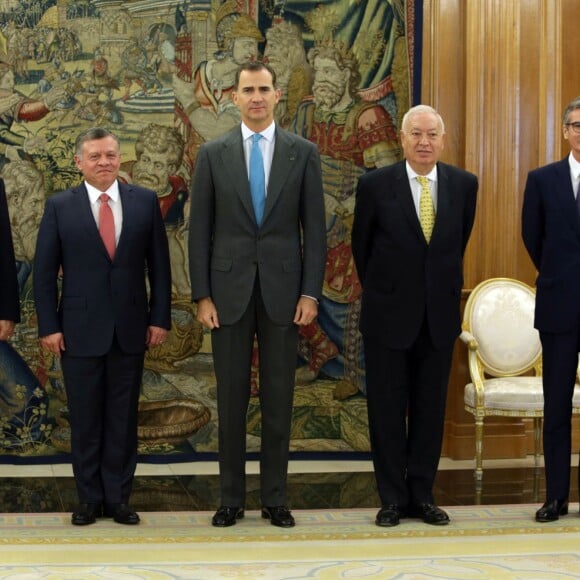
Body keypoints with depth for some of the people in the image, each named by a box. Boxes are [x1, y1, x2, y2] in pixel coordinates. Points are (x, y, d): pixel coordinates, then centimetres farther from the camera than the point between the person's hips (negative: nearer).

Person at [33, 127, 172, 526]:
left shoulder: (145, 202, 3)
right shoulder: (59, 206, 0)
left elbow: (159, 265, 5)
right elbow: (44, 272, 1)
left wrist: (160, 317, 1)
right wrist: (49, 326, -5)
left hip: (130, 328, 1)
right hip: (79, 330, -1)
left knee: (123, 418, 7)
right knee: (85, 419, 7)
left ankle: (118, 497, 17)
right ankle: (89, 498, 18)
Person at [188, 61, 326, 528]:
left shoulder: (303, 153, 3)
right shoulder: (213, 154, 4)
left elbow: (315, 228, 2)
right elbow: (200, 230, 3)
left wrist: (311, 293, -5)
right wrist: (202, 295, -4)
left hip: (282, 291, 0)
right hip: (229, 290, 0)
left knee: (278, 397, 5)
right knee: (232, 397, 6)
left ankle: (275, 497, 15)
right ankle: (232, 497, 16)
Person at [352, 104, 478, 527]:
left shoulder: (464, 185, -1)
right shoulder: (376, 185, -7)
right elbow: (362, 245, 6)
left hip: (440, 316, 2)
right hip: (389, 316, -2)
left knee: (430, 409, 8)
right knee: (387, 409, 5)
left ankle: (422, 495, 18)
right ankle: (392, 498, 14)